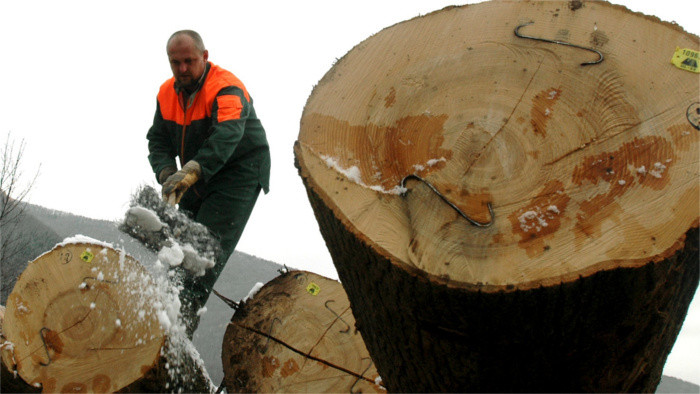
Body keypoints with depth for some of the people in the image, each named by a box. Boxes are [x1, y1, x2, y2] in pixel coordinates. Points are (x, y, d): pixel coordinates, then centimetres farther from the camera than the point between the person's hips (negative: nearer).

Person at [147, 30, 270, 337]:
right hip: (198, 180, 8)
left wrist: (192, 171, -56)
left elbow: (227, 135, -41)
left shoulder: (226, 89, -24)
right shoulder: (167, 93, 2)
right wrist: (167, 174, -21)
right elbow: (158, 139, 1)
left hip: (239, 175, -8)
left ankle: (184, 320, -29)